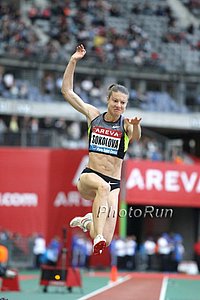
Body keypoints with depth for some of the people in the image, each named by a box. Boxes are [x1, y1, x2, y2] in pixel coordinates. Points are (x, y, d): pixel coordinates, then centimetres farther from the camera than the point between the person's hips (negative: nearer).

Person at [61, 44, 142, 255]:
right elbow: (67, 91, 6)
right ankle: (98, 237, -41)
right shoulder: (93, 115, 6)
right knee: (103, 186, -39)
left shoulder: (126, 124, -1)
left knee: (105, 241, -6)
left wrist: (135, 126, -47)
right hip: (89, 176, 0)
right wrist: (73, 61, -2)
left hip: (113, 184, 0)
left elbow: (136, 137, -25)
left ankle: (88, 222, 29)